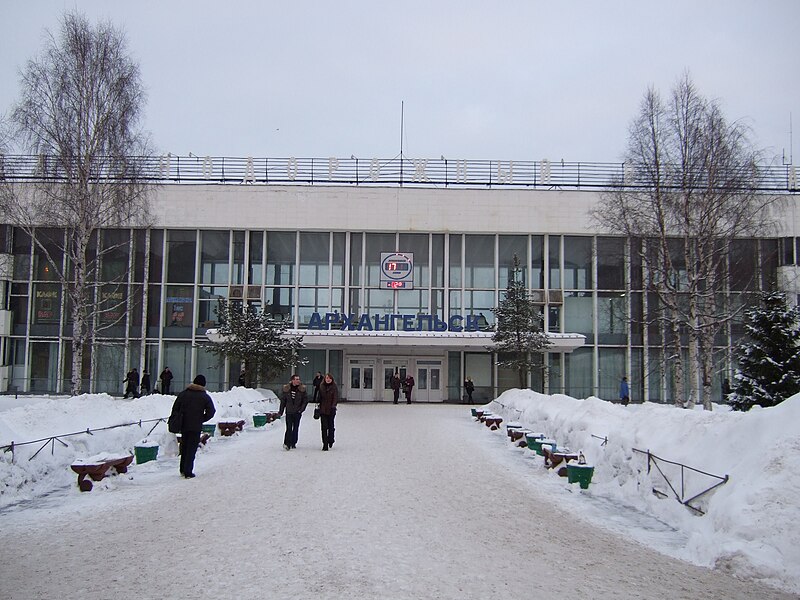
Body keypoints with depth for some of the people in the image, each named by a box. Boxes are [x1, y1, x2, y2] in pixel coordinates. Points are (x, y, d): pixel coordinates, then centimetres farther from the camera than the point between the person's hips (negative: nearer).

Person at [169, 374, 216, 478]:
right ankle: (188, 472, -2)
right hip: (196, 427, -4)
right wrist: (201, 419, 4)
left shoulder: (183, 394, 6)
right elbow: (211, 412, -8)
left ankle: (183, 470, 25)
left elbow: (175, 409, 6)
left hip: (183, 425, 4)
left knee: (184, 447, 18)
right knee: (192, 449, 1)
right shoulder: (205, 397, -3)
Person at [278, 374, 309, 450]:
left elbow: (305, 400, 4)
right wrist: (280, 412, 6)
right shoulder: (286, 389, -1)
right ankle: (286, 443, -7)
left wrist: (301, 409, -7)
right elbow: (283, 401, 6)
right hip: (289, 412, -1)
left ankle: (293, 443, 19)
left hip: (297, 412, 1)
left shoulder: (302, 389, -1)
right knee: (289, 428, -9)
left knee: (296, 428, 8)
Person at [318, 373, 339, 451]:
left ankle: (330, 441, 33)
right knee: (324, 427, -4)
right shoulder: (321, 386, 6)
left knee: (331, 426, 11)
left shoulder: (334, 387, -3)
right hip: (323, 410, 1)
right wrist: (318, 406, 11)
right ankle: (325, 444, -2)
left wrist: (333, 406, -23)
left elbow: (336, 398, -9)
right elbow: (319, 397, 12)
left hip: (331, 410, -1)